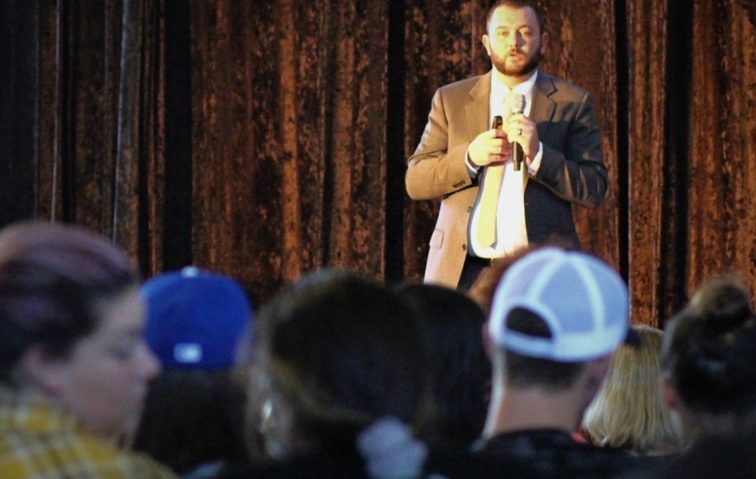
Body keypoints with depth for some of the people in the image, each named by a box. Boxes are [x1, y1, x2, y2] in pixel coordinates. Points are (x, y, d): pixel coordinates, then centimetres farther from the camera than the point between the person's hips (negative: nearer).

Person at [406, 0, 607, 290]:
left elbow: (594, 191, 0)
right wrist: (468, 157, -10)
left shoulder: (572, 103, 7)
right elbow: (415, 182, 7)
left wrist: (538, 155, -15)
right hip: (463, 271, 1)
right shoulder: (451, 99, 12)